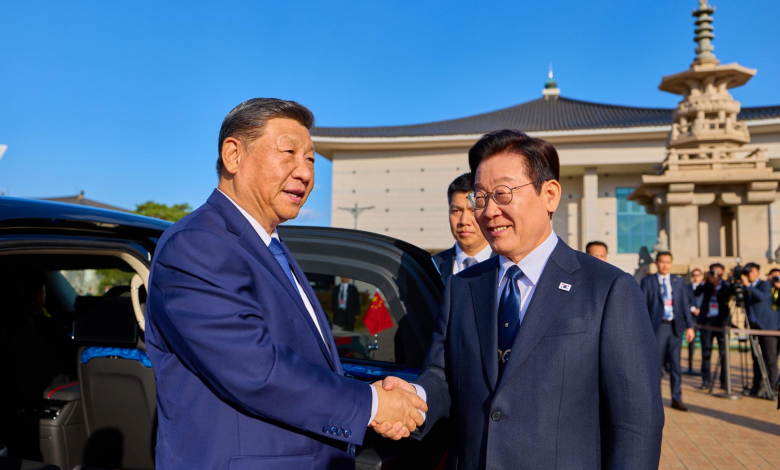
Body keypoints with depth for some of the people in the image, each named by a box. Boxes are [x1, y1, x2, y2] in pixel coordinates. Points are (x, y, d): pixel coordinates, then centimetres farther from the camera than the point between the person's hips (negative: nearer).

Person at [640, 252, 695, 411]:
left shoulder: (678, 281, 11)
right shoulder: (648, 281, 2)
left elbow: (685, 304, 9)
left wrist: (690, 326, 1)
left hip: (676, 327, 3)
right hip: (657, 327, -3)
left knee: (675, 364, 6)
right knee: (656, 364, -1)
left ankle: (677, 399, 14)